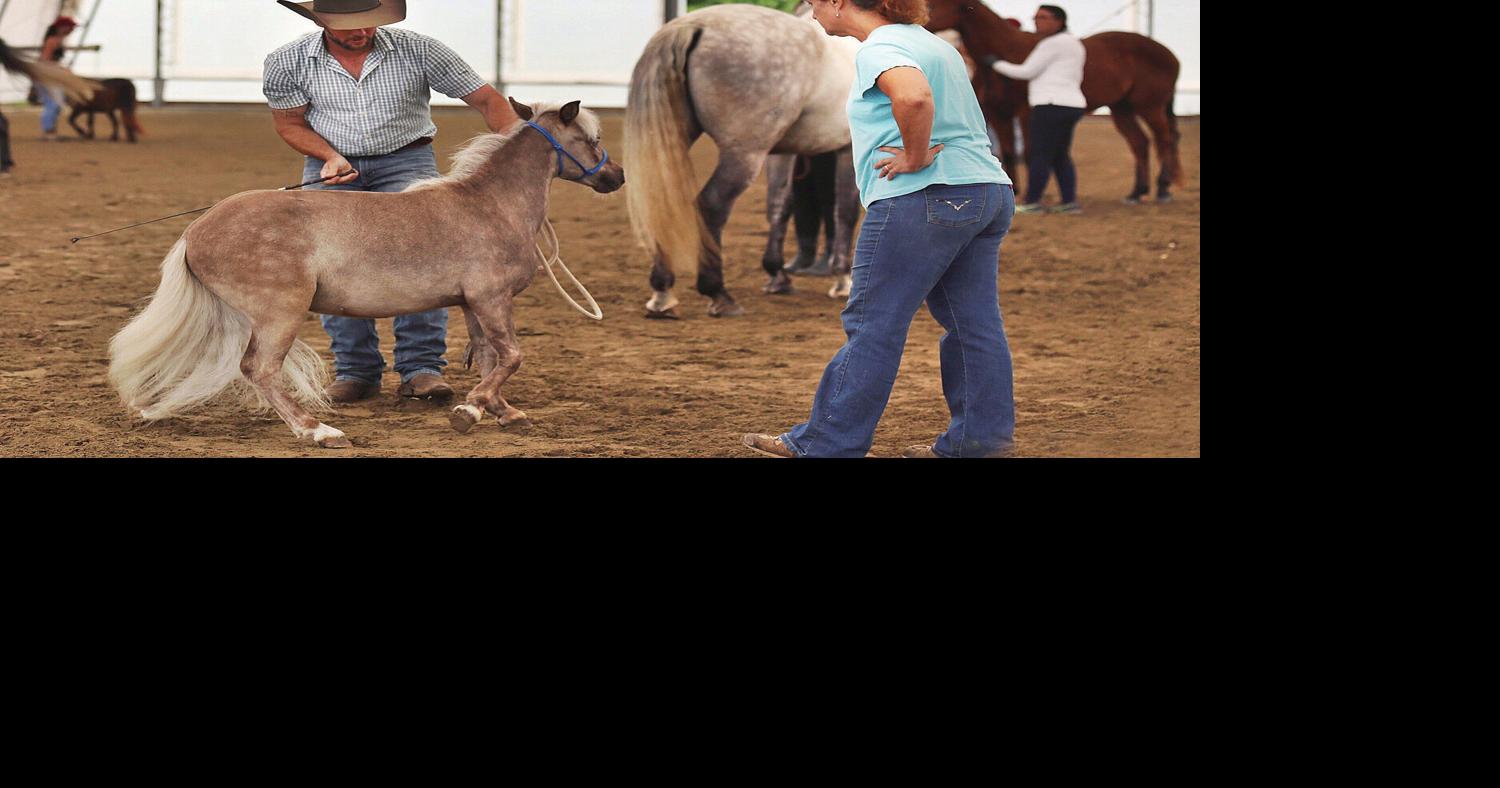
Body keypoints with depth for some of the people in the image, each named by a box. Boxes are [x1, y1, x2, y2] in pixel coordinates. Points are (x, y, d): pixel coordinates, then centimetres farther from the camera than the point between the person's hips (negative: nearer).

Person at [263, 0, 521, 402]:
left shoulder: (417, 49, -11)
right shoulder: (288, 63, -7)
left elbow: (485, 98, -8)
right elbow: (290, 123, 6)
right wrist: (330, 157, -13)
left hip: (405, 161, -1)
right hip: (330, 163, 1)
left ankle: (421, 368, -15)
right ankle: (355, 370, 0)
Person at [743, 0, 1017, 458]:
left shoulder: (880, 49, -10)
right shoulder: (930, 43, 21)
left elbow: (914, 97, -32)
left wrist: (915, 159, -19)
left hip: (922, 198, -10)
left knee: (873, 325, -4)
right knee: (973, 322, 9)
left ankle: (826, 444, 1)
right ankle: (982, 436, 11)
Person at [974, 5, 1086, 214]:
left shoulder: (1052, 44, -12)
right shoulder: (1073, 43, 18)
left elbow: (1027, 72, -10)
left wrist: (995, 63, 0)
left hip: (1052, 105, -10)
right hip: (1073, 104, 10)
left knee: (1039, 154, -5)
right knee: (1060, 155, 13)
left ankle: (1032, 202, -2)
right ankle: (1070, 201, 8)